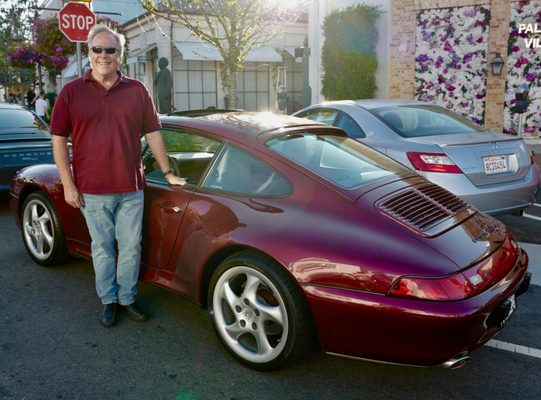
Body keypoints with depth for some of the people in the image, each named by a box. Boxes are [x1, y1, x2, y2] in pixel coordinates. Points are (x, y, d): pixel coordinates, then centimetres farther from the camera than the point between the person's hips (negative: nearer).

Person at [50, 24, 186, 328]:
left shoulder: (137, 91, 4)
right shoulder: (72, 92, 1)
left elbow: (152, 133, 8)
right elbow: (59, 139, 0)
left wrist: (168, 173, 6)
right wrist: (68, 185, -5)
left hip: (131, 188, 1)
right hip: (92, 190, -1)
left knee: (131, 247, 9)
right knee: (103, 248, 11)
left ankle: (127, 298, 27)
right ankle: (109, 300, 28)